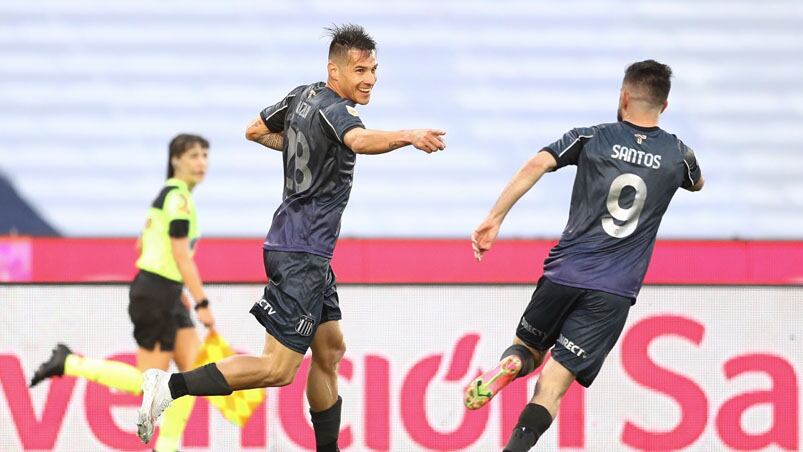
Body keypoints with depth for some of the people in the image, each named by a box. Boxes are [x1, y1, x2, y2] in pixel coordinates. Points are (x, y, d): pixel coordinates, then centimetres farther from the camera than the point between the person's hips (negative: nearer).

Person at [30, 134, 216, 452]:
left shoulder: (169, 194, 14)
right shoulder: (178, 197, -15)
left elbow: (142, 246, 22)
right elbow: (182, 255, -20)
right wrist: (202, 303, -18)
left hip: (168, 297, 10)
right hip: (155, 296, -10)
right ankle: (70, 363, 0)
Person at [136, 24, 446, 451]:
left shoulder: (303, 96, 9)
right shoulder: (331, 108, -18)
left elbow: (255, 130, 24)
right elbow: (361, 140, -41)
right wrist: (408, 136, -57)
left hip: (309, 254, 10)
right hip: (300, 255, -10)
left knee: (330, 350, 17)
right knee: (278, 369, -11)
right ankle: (170, 385, -13)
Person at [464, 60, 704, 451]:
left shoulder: (592, 138, 2)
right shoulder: (678, 154, 7)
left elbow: (537, 165, -13)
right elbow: (697, 183, 32)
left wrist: (494, 219, -14)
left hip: (564, 273, 0)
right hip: (614, 294, 0)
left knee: (528, 349, 22)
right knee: (551, 387, -3)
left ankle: (510, 366, -14)